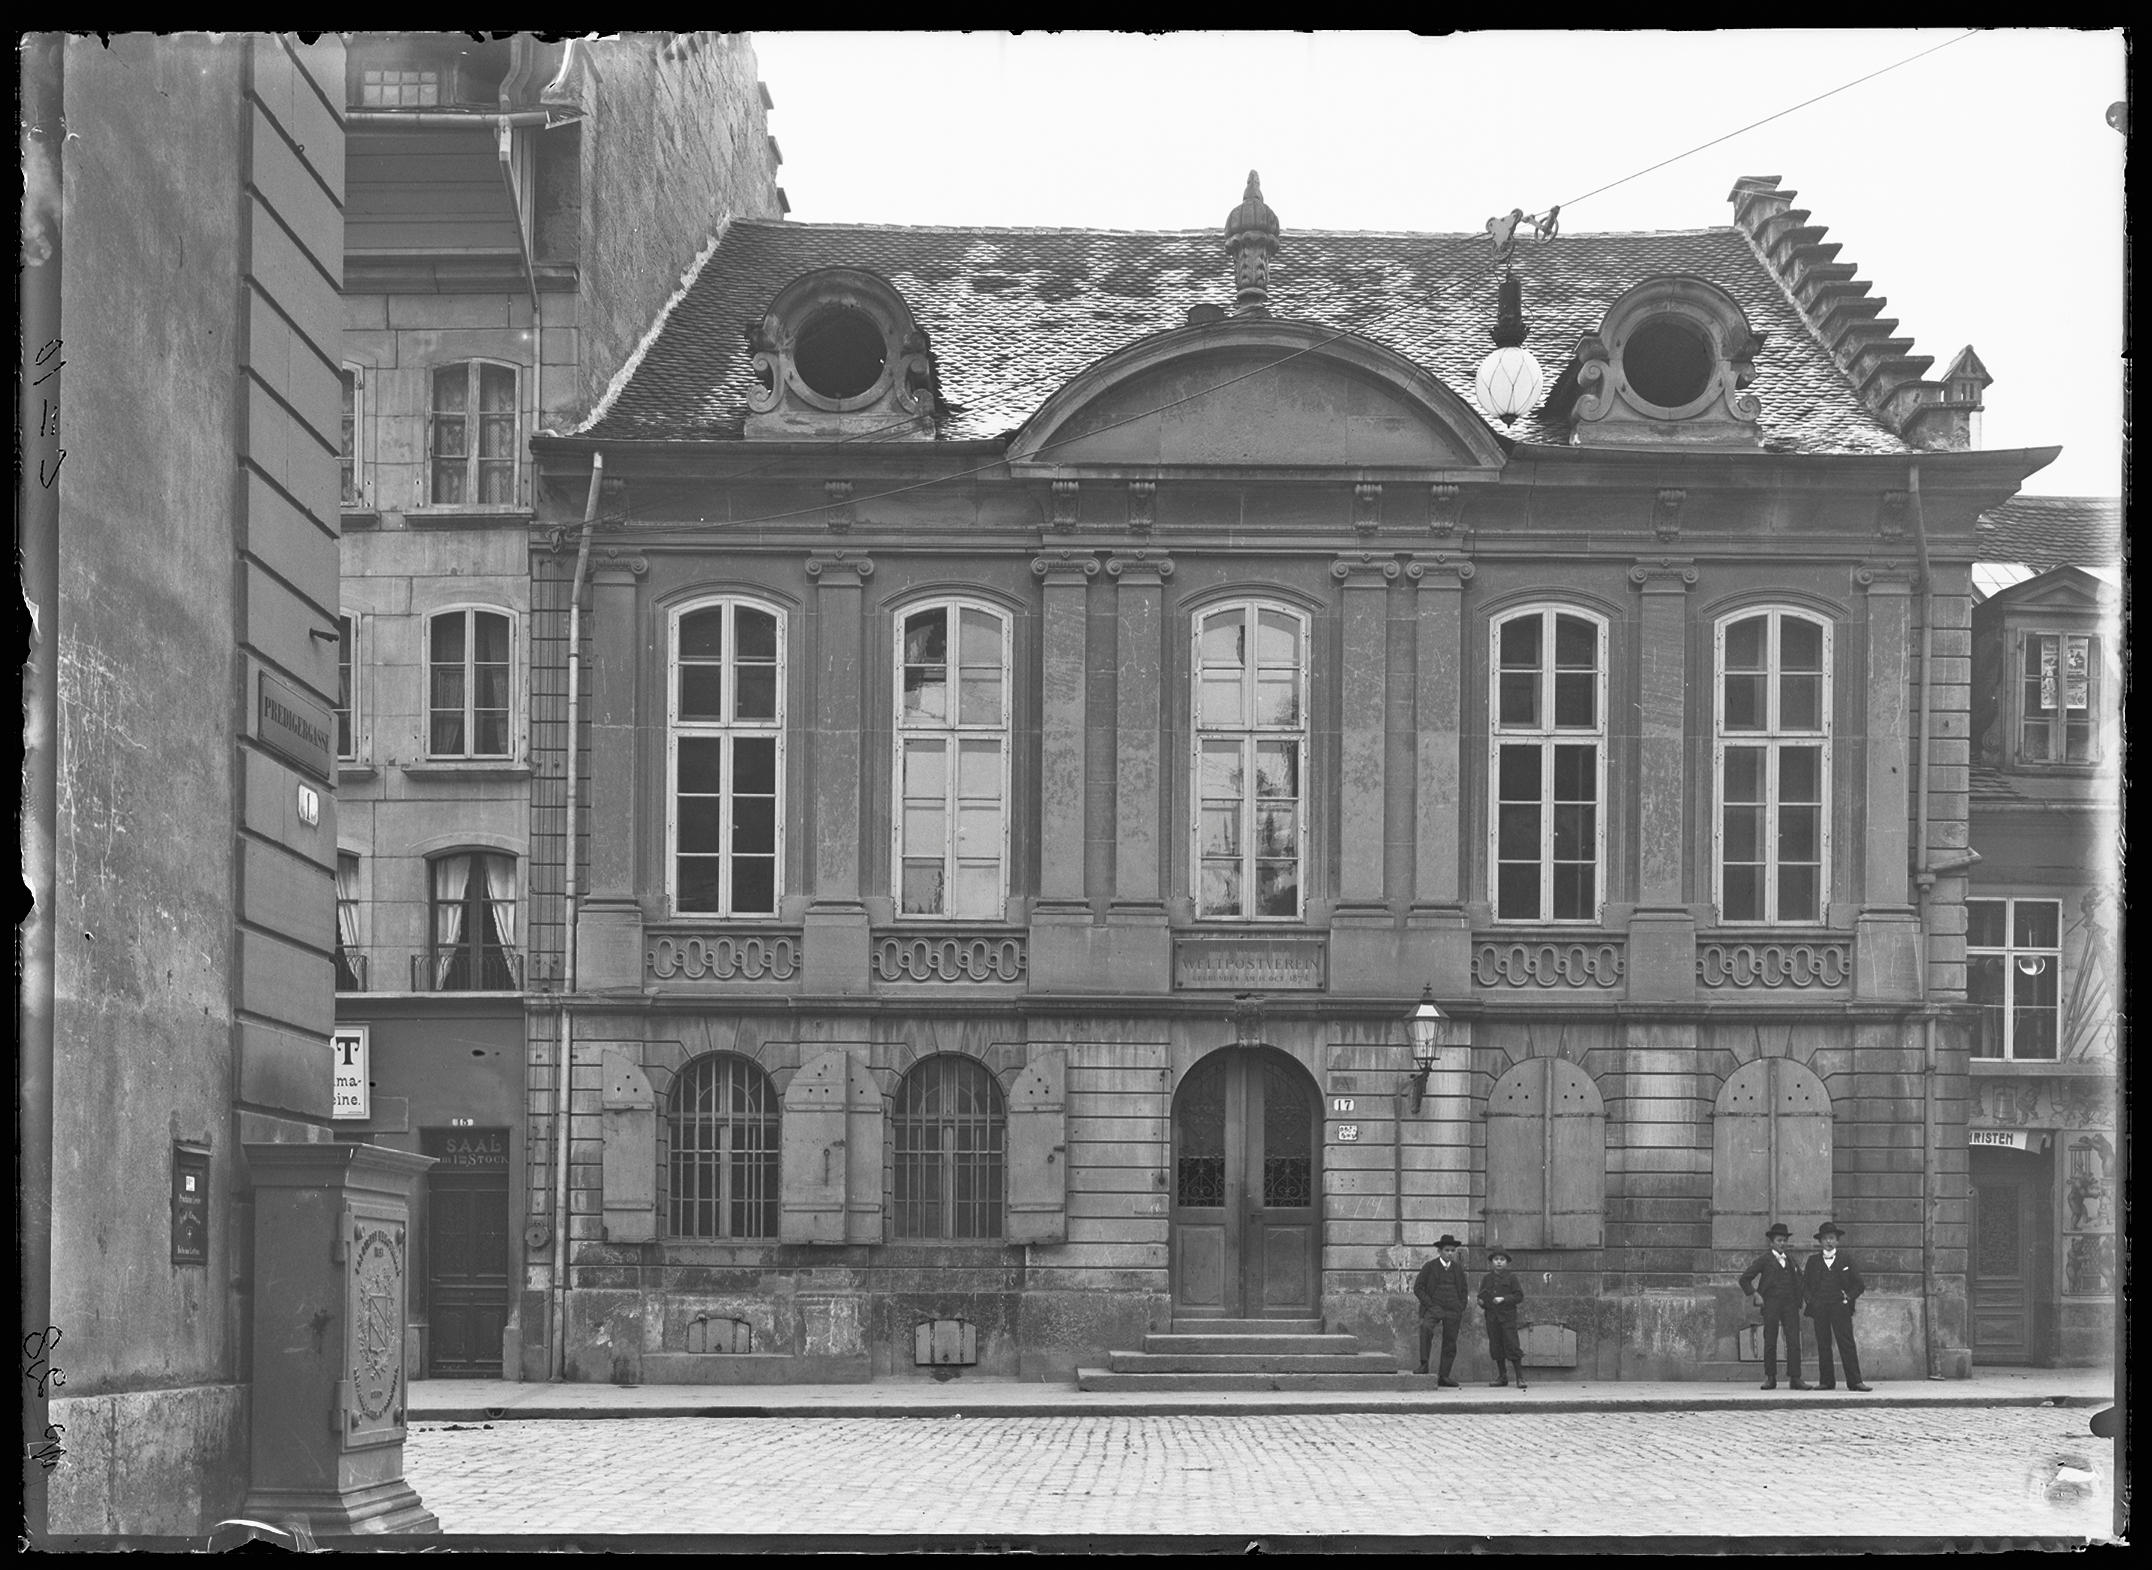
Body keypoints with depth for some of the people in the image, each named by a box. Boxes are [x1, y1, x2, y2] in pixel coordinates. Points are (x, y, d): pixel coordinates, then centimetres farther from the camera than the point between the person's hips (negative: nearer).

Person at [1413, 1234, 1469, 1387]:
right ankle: (1424, 1365, -30)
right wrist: (1430, 1305, -10)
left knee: (1450, 1344, 0)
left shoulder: (1458, 1269, 15)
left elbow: (1463, 1291, 23)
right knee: (1426, 1328, -32)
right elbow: (1418, 1288, 1)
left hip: (1453, 1310, 4)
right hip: (1434, 1306, -4)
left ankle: (1444, 1376, 6)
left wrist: (1462, 1310, 8)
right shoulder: (1429, 1267, 4)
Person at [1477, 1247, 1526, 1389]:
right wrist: (1481, 1302, -3)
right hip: (1492, 1317, 4)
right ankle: (1502, 1376, 15)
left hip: (1507, 1315, -4)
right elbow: (1481, 1295, 19)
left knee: (1512, 1344, -9)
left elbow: (1519, 1296, -3)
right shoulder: (1488, 1278, 12)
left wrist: (1503, 1299, -15)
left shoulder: (1511, 1277, 1)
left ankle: (1520, 1377, -4)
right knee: (1496, 1347, 6)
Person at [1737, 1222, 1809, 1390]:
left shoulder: (1791, 1261, 17)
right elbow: (1745, 1279, 3)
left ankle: (1795, 1378, -7)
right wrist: (1754, 1295, -7)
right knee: (1770, 1343, -1)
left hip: (1790, 1305, 3)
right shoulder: (1764, 1259, 3)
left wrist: (1799, 1300, 15)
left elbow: (1799, 1280, 28)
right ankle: (1770, 1378, 5)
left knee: (1794, 1342, -6)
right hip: (1771, 1305, -3)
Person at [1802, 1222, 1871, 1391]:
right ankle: (1826, 1381, 3)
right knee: (1823, 1345, 0)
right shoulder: (1813, 1260, 14)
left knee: (1847, 1345, -8)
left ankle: (1854, 1381, -11)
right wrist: (1810, 1300, 3)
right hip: (1819, 1308, 2)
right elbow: (1804, 1284, 17)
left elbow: (1859, 1285, 10)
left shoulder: (1846, 1258, 9)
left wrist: (1849, 1297, -2)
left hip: (1840, 1308, -2)